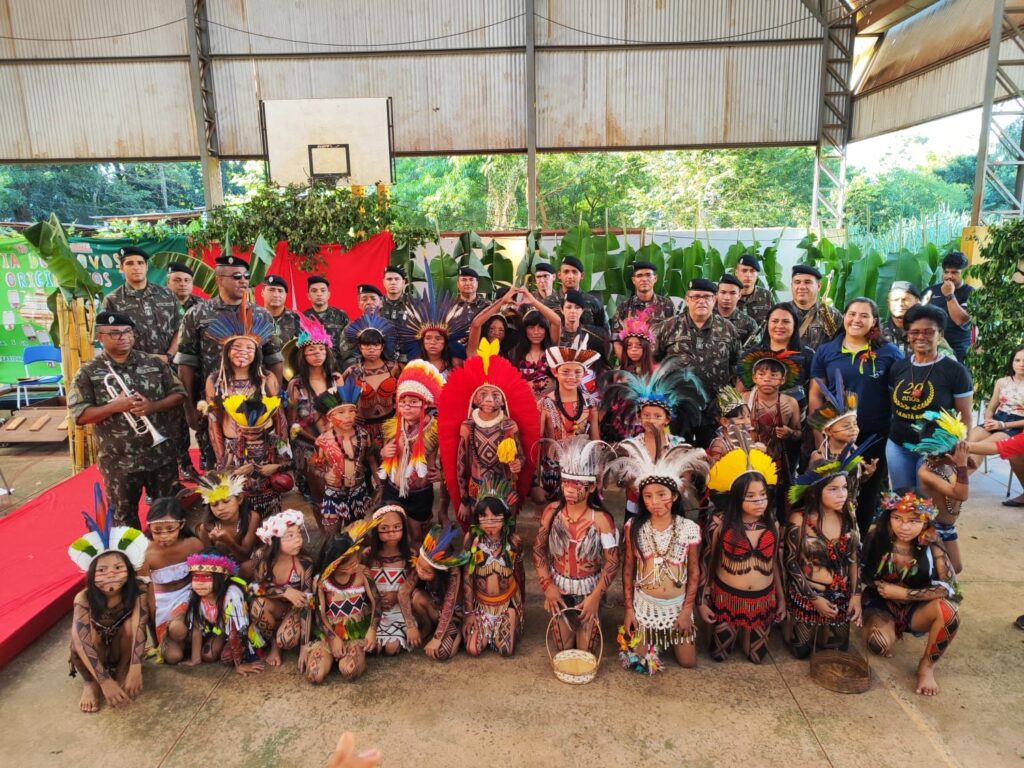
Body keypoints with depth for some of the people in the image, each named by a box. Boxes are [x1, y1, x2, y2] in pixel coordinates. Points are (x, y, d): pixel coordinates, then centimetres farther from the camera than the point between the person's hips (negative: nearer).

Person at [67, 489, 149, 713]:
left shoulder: (138, 592, -26)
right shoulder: (84, 599, -27)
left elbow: (139, 629, -35)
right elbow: (81, 644, -35)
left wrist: (135, 670, -46)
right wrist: (105, 681, -42)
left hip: (124, 649, 0)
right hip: (96, 653, 0)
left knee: (130, 623, -31)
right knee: (83, 638, -33)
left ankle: (122, 671, -5)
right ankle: (90, 683, -4)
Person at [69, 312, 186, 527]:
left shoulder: (154, 363, 2)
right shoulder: (88, 373, -4)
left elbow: (179, 394, 2)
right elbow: (80, 415, -9)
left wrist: (153, 406, -16)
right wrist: (115, 406, -22)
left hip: (161, 454, 2)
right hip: (118, 461, -1)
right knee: (124, 516, 13)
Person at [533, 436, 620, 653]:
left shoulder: (601, 519, -20)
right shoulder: (552, 511, -12)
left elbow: (612, 562, -15)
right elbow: (538, 549, -3)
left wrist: (595, 597, -17)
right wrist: (547, 585, -10)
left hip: (588, 590, -2)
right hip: (559, 588, 2)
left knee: (585, 650, 8)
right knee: (563, 648, 12)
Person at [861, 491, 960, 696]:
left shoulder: (931, 544, -16)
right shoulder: (876, 536, -16)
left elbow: (949, 587, -19)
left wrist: (903, 593, -20)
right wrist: (881, 586, -17)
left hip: (916, 608, 1)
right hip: (880, 606, -1)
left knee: (948, 610, -32)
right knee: (880, 645, -32)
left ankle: (927, 666, -5)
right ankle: (891, 630, 10)